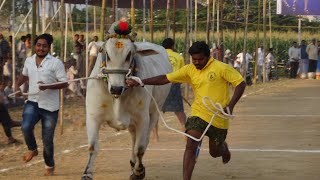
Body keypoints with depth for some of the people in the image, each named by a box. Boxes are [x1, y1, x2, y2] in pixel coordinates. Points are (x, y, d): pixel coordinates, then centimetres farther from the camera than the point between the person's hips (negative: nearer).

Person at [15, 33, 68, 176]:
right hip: (32, 102, 3)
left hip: (50, 106, -3)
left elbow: (64, 83, -11)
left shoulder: (56, 63, -9)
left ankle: (49, 166, 28)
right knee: (26, 127, -25)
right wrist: (17, 85, 8)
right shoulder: (29, 61, 6)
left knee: (47, 139, 5)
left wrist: (47, 86, -26)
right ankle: (32, 149, 6)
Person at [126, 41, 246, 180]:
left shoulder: (221, 68, -13)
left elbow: (241, 83, -12)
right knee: (191, 146, -17)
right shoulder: (189, 70, -2)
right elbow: (165, 79, -2)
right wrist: (139, 82, -11)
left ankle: (224, 147, 52)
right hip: (198, 115, 2)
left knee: (214, 152, 14)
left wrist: (230, 106, -23)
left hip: (219, 117, -2)